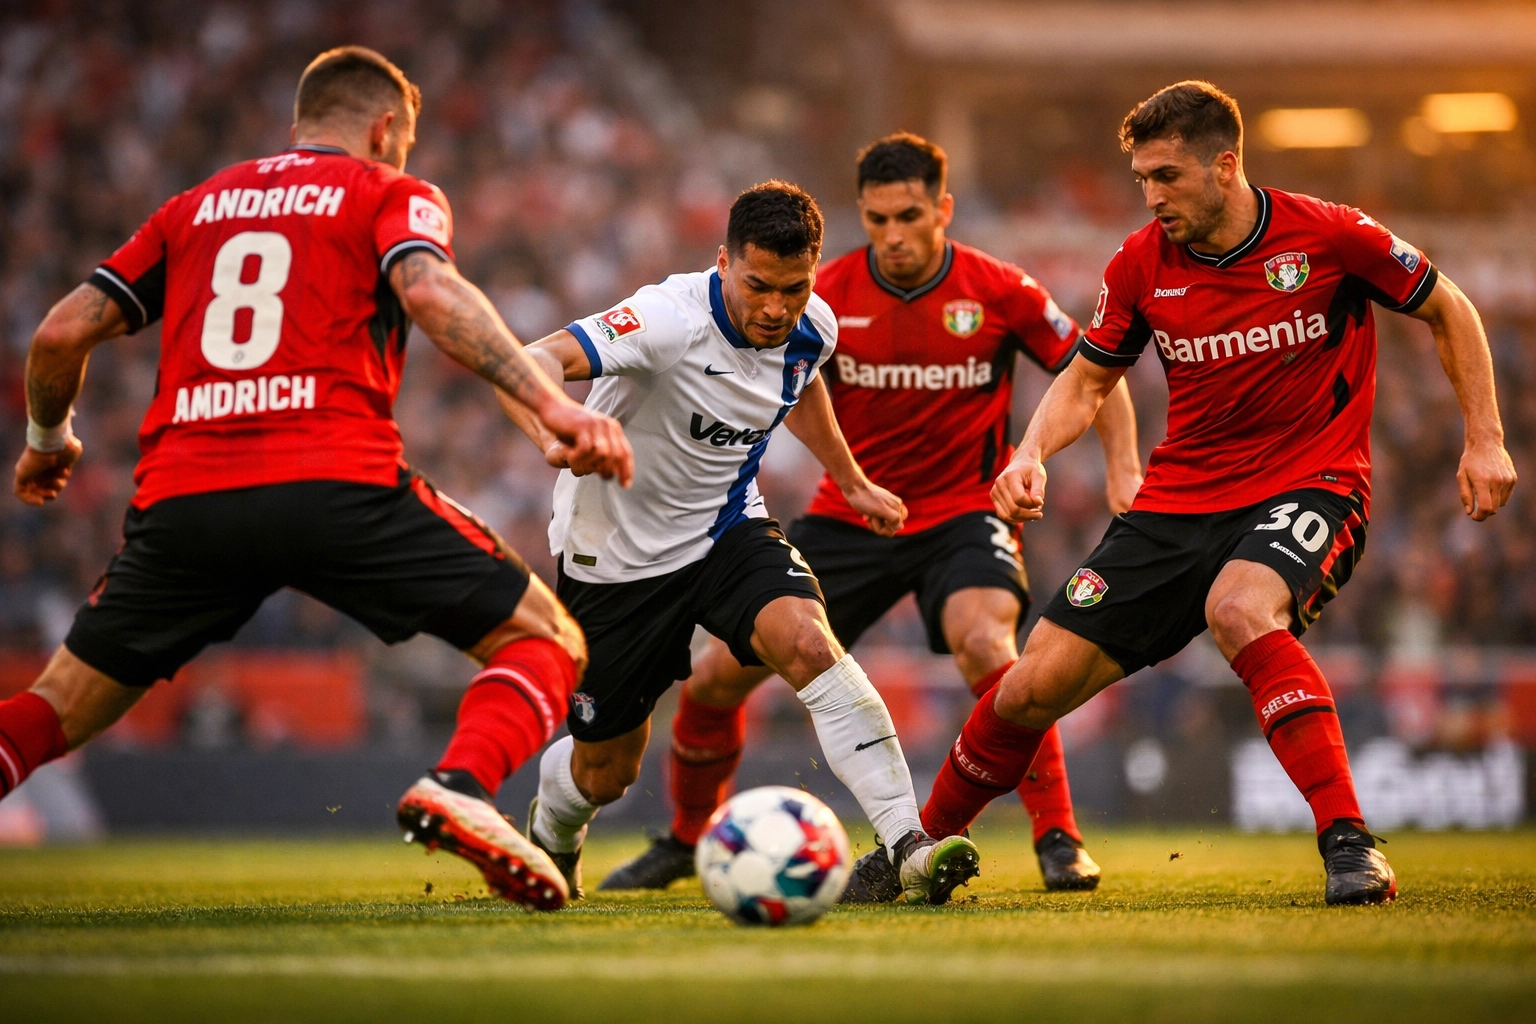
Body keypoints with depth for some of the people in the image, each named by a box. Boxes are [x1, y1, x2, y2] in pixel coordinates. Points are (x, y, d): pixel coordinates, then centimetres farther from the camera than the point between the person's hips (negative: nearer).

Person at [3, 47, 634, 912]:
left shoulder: (196, 207, 26)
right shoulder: (392, 196, 15)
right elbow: (429, 290, -8)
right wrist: (550, 403, -15)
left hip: (180, 499, 4)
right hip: (335, 483, -4)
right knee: (548, 644, 8)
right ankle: (462, 786, -21)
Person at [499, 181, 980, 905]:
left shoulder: (812, 329, -10)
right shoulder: (671, 320, -31)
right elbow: (533, 362, -44)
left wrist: (853, 483, 21)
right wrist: (556, 438, -64)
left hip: (728, 528, 3)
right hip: (616, 553, -3)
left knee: (807, 642, -29)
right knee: (605, 771, 9)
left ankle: (907, 846, -30)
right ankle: (550, 835, 48)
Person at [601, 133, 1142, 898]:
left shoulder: (998, 291, -9)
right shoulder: (830, 294, -7)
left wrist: (1122, 464, -9)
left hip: (963, 511, -2)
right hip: (849, 513, 3)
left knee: (984, 643, -34)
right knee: (717, 676, -3)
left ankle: (1059, 839, -19)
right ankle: (685, 840, 24)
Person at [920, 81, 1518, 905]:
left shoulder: (1327, 236, -12)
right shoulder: (1140, 266, -2)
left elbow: (1448, 311, 3)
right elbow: (1086, 382, 12)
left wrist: (1485, 440, -2)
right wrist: (1032, 455, -8)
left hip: (1309, 487, -4)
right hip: (1180, 499, 4)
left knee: (1239, 610, -39)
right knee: (1036, 684, -1)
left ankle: (1348, 843, -35)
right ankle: (926, 841, 22)